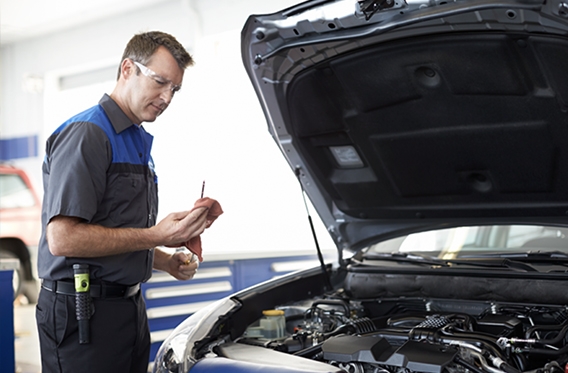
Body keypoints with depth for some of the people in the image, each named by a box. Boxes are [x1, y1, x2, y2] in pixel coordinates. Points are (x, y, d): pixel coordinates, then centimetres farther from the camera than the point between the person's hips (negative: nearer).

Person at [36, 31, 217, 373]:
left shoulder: (139, 143, 18)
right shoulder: (86, 135, -13)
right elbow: (62, 239, -23)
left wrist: (168, 261, 8)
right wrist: (157, 236, -22)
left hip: (130, 305, 9)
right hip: (83, 310, -9)